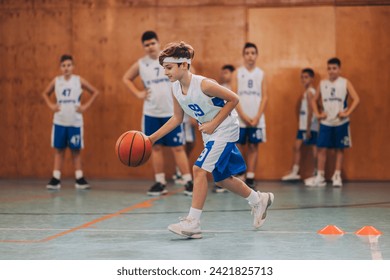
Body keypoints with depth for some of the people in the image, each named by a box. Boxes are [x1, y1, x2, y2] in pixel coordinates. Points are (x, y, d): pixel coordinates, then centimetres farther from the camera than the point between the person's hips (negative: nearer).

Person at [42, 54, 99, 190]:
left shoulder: (79, 80, -2)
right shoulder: (56, 81, 2)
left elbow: (95, 92, 5)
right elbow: (45, 94, 17)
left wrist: (86, 106, -3)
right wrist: (51, 105, 2)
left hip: (75, 122, -1)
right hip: (59, 121, 1)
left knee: (76, 151, 5)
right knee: (59, 150, 4)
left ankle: (79, 179, 10)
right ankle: (56, 179, 6)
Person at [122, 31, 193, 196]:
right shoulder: (140, 64, 3)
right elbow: (126, 78, 17)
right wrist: (138, 93, 4)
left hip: (171, 112, -3)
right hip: (151, 113, 3)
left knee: (177, 147, -3)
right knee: (156, 147, 7)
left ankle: (188, 182, 1)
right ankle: (160, 183, 15)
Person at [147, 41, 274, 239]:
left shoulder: (203, 84, -27)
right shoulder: (175, 89, -5)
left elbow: (233, 99, -19)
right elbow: (177, 118, 6)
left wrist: (213, 124, -21)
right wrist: (152, 138, 0)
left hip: (225, 130, -9)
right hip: (210, 134, 9)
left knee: (199, 169, -20)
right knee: (221, 178, 16)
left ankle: (192, 223, -18)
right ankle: (259, 200, 40)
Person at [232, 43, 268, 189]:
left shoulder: (261, 74, 7)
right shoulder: (237, 73, 3)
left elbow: (264, 97, 3)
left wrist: (257, 117, -7)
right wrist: (243, 116, -10)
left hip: (256, 119, 1)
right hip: (240, 118, -1)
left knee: (253, 147, 2)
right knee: (238, 147, -1)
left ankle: (250, 178, 7)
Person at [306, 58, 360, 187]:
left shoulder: (345, 83, -2)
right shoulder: (322, 83, 7)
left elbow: (356, 99, -7)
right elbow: (314, 100, 16)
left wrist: (347, 113, -15)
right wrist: (317, 113, 2)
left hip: (341, 122, -2)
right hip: (326, 122, 3)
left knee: (339, 149, 4)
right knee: (322, 148, -2)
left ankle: (337, 176, 10)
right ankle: (320, 177, 3)